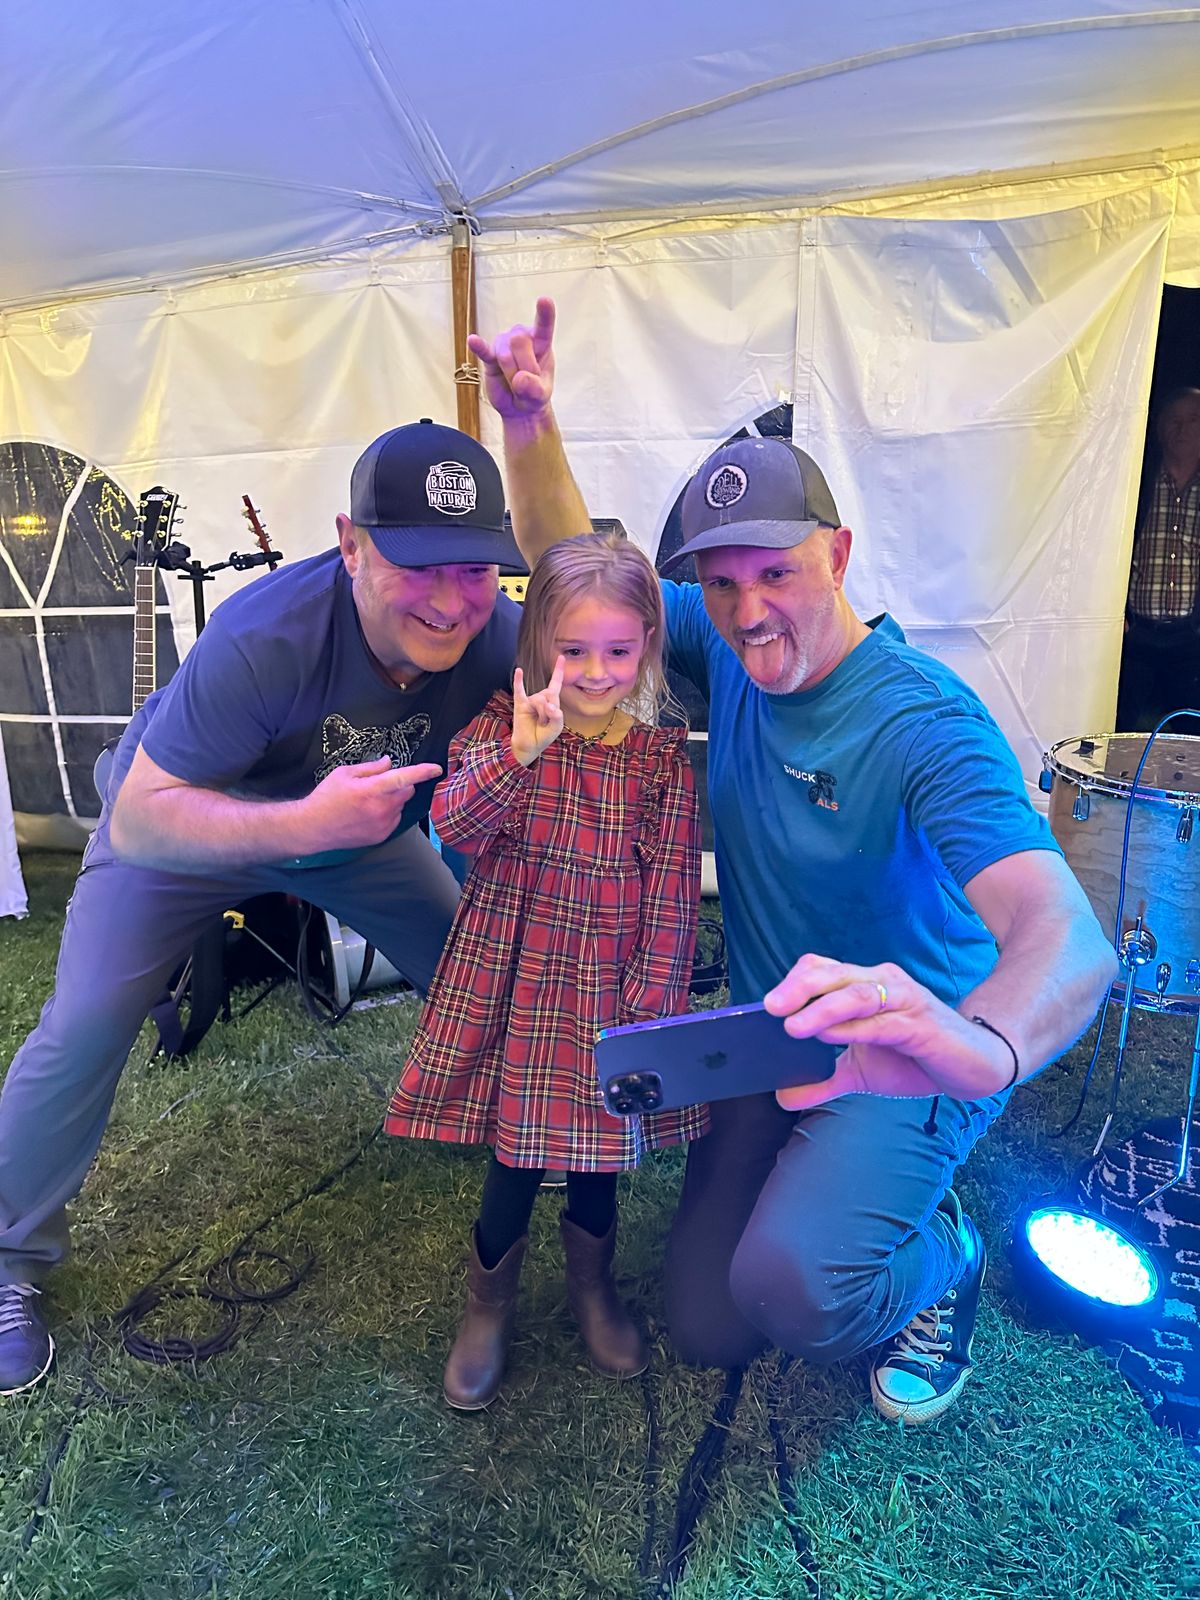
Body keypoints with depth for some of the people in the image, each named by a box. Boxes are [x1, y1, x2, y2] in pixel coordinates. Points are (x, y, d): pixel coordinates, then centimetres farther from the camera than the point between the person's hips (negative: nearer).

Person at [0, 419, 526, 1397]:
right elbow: (137, 821, -38)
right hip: (191, 812, -3)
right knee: (84, 1029, -10)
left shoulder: (500, 639, -29)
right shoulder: (264, 636, -41)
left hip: (359, 822, 4)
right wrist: (303, 824, -53)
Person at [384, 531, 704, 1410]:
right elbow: (455, 826, -18)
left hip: (611, 986, 1)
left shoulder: (664, 753, -5)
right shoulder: (501, 725, -5)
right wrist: (521, 751, -32)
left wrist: (651, 1000, -6)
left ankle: (592, 1278, 48)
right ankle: (490, 1297, 38)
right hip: (513, 977, -1)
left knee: (599, 1144, 17)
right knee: (517, 1147, 8)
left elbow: (674, 889, -4)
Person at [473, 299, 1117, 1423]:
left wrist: (980, 1042, -61)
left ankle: (940, 1255, 6)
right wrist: (527, 425, -16)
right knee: (706, 1332, 10)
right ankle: (849, 1201, 36)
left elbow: (1067, 936, -38)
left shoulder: (925, 720, -26)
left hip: (903, 1057, -5)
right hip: (768, 1043, 6)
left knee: (792, 1281, -30)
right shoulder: (728, 650, -7)